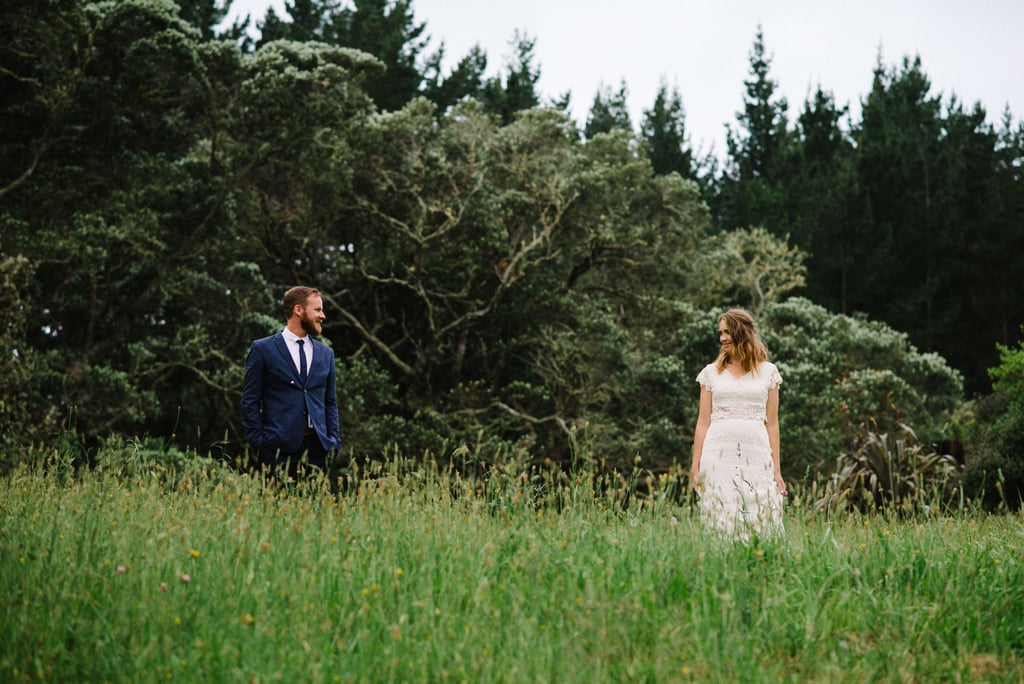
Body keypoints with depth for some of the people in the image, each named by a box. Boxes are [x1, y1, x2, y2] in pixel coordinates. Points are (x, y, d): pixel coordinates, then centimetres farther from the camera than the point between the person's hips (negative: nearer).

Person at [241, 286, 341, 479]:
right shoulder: (263, 349, 2)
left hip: (317, 448, 4)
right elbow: (250, 401, 1)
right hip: (279, 448, -4)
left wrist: (334, 440, 8)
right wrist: (258, 441, -6)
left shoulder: (326, 353, 16)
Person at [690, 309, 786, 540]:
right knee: (722, 522, -3)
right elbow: (703, 422, 9)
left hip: (756, 455, 0)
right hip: (719, 453, 0)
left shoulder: (768, 371, 10)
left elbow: (772, 423, 9)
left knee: (761, 523, -5)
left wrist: (777, 470, 4)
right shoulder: (711, 372, 10)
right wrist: (695, 466, 2)